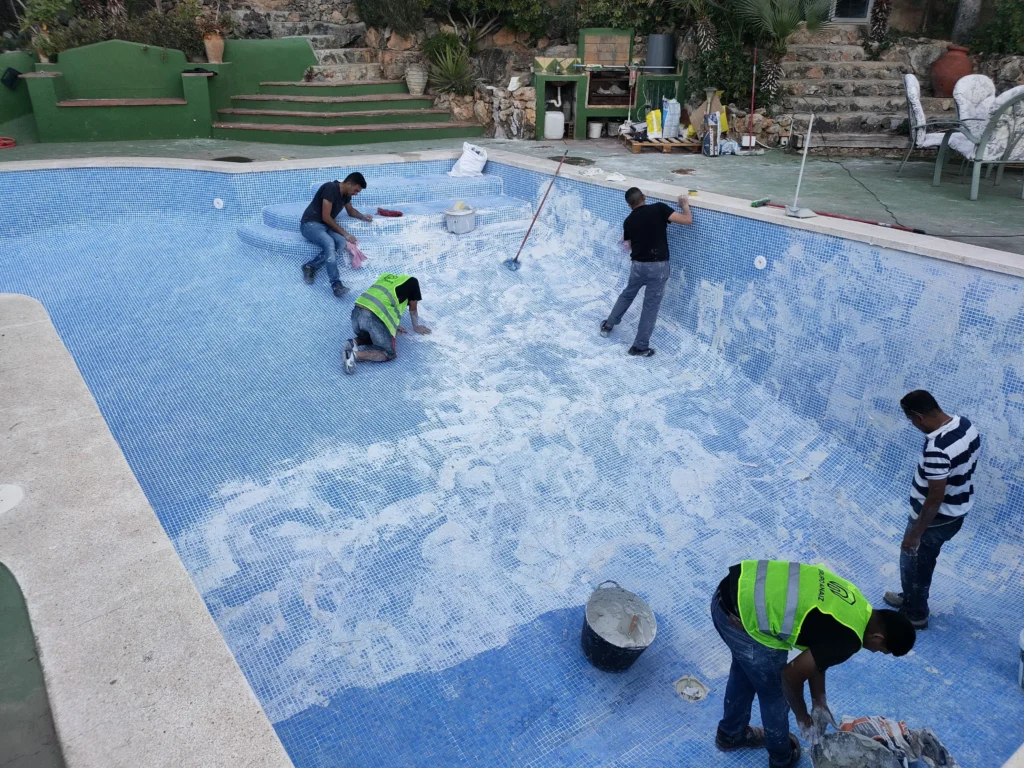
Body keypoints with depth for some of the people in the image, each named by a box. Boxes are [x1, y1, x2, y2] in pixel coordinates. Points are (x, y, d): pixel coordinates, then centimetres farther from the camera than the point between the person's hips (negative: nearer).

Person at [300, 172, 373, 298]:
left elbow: (350, 210, 26)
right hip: (310, 224, -8)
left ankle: (310, 266, -15)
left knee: (341, 242, -24)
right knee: (329, 243, -36)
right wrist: (345, 233, -19)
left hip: (326, 226, 8)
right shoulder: (330, 188, -19)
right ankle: (336, 284, -38)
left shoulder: (346, 193, 7)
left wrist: (363, 217, 5)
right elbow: (326, 217, -21)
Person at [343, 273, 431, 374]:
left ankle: (354, 342, 5)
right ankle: (355, 355, -9)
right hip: (374, 318, -6)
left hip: (357, 312, 7)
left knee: (369, 336, 36)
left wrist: (392, 325, 47)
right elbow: (413, 309, 26)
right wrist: (416, 327, 44)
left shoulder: (386, 276, 30)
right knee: (391, 354, 12)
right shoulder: (412, 281, 17)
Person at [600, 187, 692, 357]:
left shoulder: (628, 221, 5)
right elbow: (687, 220, -11)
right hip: (658, 266, -3)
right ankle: (640, 347, 12)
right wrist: (685, 205, 8)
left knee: (627, 294, 29)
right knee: (651, 306, 7)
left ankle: (608, 325, 42)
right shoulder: (659, 208, -8)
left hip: (638, 265, 4)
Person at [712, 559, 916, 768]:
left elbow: (814, 654, 25)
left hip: (733, 589, 9)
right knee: (774, 690, 18)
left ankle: (730, 734, 57)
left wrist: (819, 703, 28)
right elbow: (791, 676, -4)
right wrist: (803, 719, 14)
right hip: (743, 615, -9)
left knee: (745, 669, 33)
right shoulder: (846, 639, -11)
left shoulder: (855, 605, 14)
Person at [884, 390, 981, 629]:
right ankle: (911, 598, 48)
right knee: (923, 561, 28)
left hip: (936, 518, -9)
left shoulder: (936, 448, -36)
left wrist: (915, 533, -18)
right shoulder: (966, 425, -8)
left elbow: (935, 498, -29)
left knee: (913, 563, 16)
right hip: (958, 511, 9)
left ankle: (915, 614, 35)